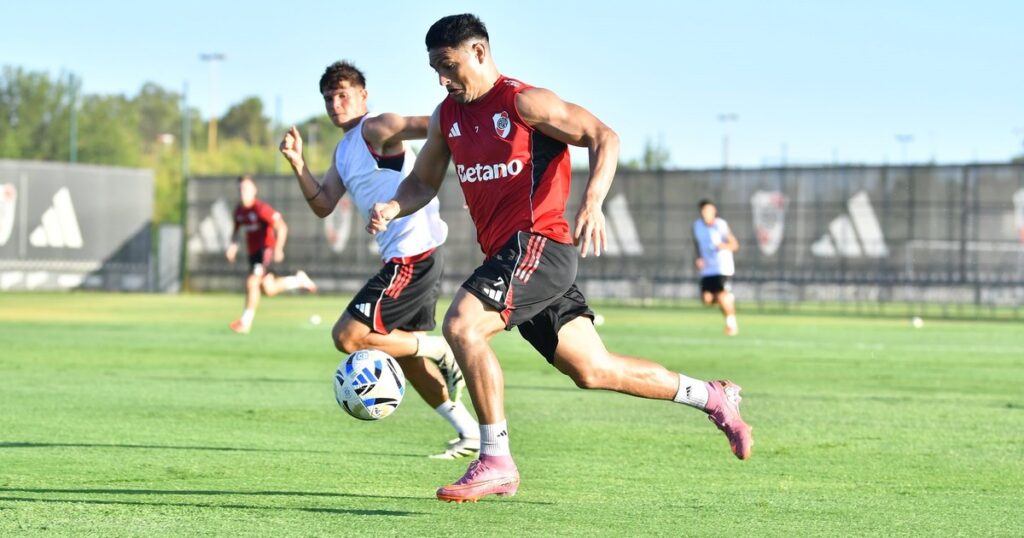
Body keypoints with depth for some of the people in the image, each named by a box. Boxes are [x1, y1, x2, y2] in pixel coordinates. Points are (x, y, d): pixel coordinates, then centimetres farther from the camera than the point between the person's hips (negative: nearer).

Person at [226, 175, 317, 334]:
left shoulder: (261, 208, -17)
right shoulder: (239, 210, 6)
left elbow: (282, 227, -19)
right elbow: (237, 229, 23)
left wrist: (278, 249, -29)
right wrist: (233, 245, 4)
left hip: (266, 250, -8)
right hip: (253, 252, 8)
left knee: (252, 282, -18)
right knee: (269, 289, 10)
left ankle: (245, 322, -9)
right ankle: (299, 280, 33)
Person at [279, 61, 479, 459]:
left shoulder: (376, 130, -8)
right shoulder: (344, 150, 20)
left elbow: (436, 127, -20)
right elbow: (323, 205, 15)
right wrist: (298, 163, 2)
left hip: (414, 254, -10)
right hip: (406, 256, 10)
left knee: (348, 336, -12)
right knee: (403, 354, 17)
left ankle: (439, 351, 0)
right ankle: (470, 433, 21)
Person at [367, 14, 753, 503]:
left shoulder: (523, 102, -9)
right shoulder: (447, 116, 13)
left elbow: (603, 137, -12)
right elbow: (423, 182, 21)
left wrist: (592, 204, -27)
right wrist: (393, 207, -2)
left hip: (539, 245, -8)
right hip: (505, 253, 8)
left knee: (461, 325, -25)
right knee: (593, 370, 12)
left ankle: (496, 462, -19)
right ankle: (712, 397, 29)